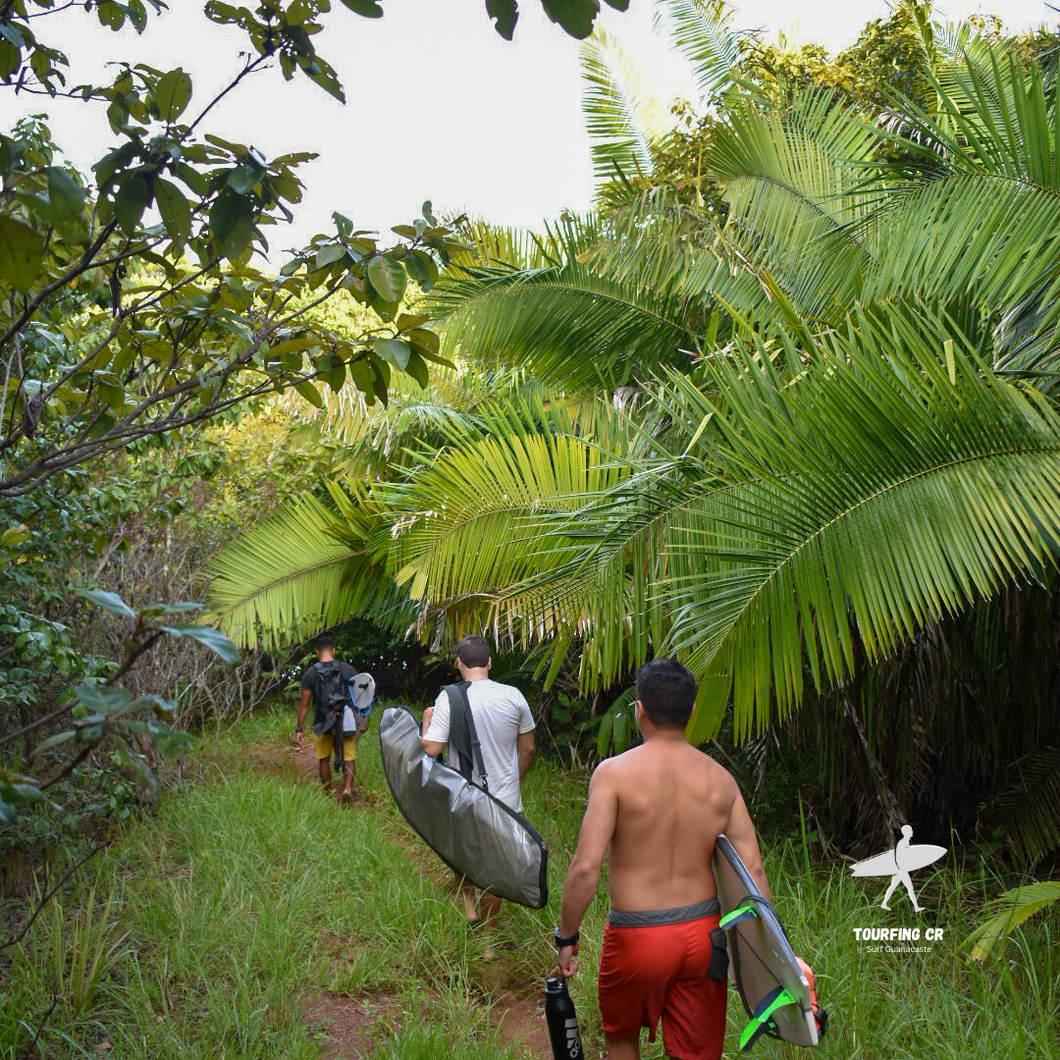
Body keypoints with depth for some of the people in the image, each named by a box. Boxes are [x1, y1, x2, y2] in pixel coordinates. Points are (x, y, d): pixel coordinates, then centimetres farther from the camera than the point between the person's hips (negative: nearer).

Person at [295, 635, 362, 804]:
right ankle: (348, 787, -16)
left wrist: (299, 729, 0)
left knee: (324, 759, 16)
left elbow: (304, 704, -5)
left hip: (323, 724, 0)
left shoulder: (310, 674, -4)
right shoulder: (348, 669, -2)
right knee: (349, 757, 7)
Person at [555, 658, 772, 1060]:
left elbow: (586, 867, -20)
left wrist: (567, 937, -7)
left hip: (637, 935, -3)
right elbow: (753, 869, -3)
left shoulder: (614, 772, -15)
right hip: (703, 935, 3)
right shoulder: (720, 778, -2)